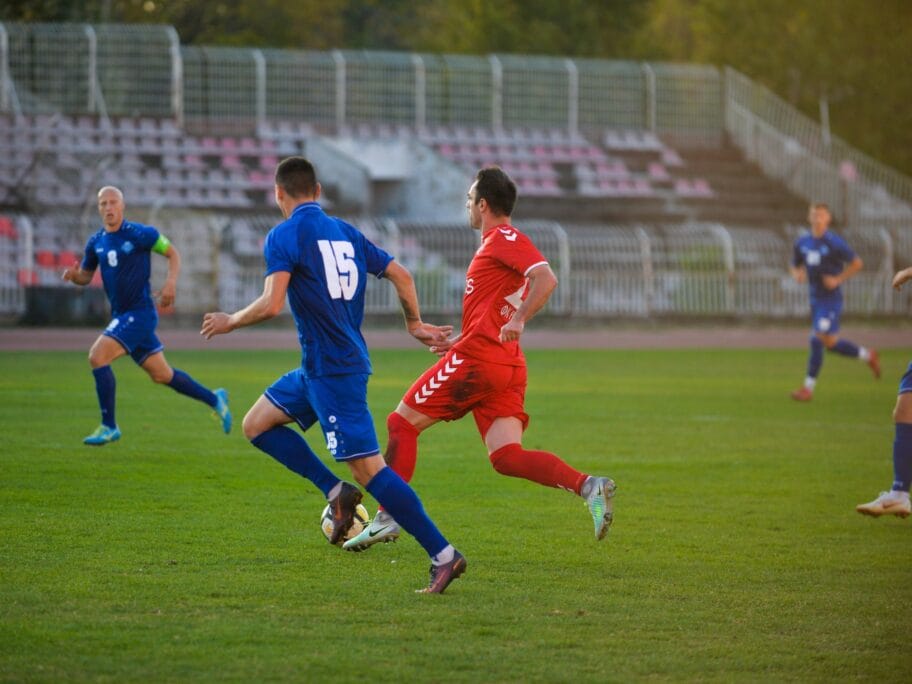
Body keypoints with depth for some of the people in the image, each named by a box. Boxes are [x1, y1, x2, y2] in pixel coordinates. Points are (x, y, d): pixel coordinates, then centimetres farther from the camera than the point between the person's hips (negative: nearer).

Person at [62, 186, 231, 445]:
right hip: (121, 314, 7)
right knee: (161, 375, 13)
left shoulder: (140, 234, -10)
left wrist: (170, 283, -17)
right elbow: (86, 276, 17)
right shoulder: (96, 242, 8)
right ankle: (214, 399, 32)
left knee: (97, 357, -19)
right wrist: (73, 275, -6)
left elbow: (173, 253, -2)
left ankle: (108, 427, -10)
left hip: (140, 313, -7)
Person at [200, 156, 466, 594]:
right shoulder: (345, 233, 12)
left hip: (332, 369, -9)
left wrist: (230, 322, -2)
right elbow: (400, 275, 13)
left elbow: (271, 304, -21)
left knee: (367, 467, -10)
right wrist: (415, 324, 29)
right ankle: (335, 492, 8)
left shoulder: (284, 235, -11)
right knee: (256, 425, 17)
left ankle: (442, 554, -12)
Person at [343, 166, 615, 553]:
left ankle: (387, 519, 2)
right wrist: (461, 341, 30)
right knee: (506, 457, -3)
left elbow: (546, 278, -22)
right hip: (507, 368, 9)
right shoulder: (500, 242, 24)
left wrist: (519, 320, -32)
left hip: (476, 360, -9)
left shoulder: (504, 238, -6)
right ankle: (588, 486, -20)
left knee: (401, 423, 3)